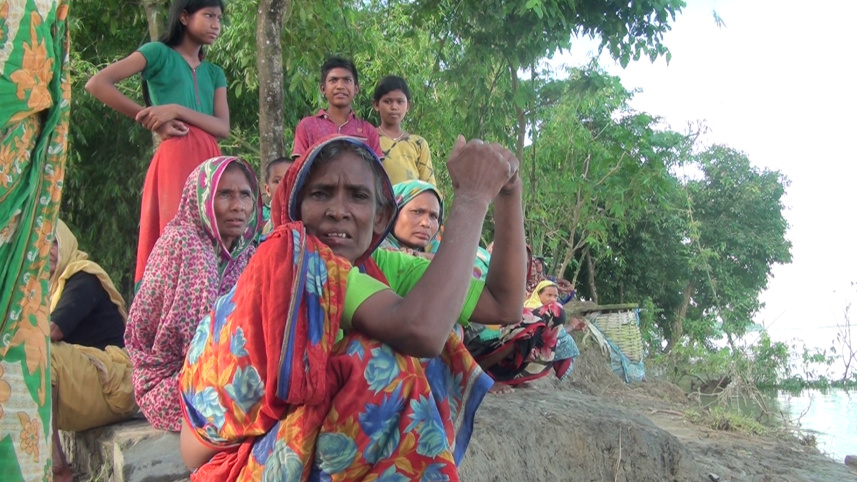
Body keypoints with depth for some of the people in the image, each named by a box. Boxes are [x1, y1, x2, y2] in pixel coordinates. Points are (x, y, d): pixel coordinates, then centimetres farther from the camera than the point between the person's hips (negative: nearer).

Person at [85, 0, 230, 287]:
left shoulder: (215, 74, 21)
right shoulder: (160, 52, 6)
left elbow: (223, 128, 5)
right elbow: (97, 84, -4)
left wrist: (177, 110, -10)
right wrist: (150, 119, -5)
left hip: (209, 162, 5)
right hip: (174, 157, -5)